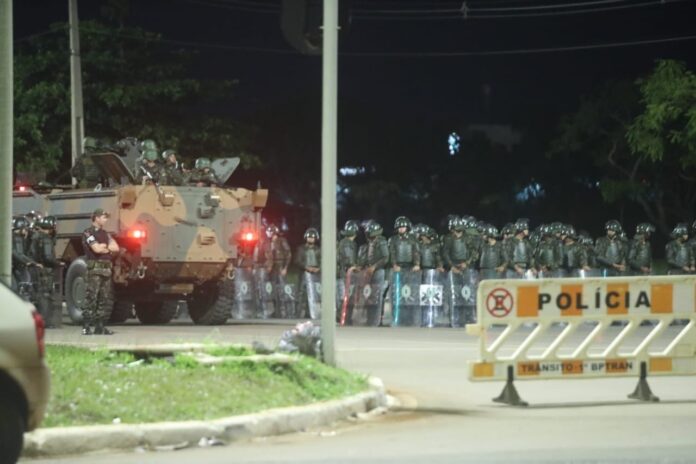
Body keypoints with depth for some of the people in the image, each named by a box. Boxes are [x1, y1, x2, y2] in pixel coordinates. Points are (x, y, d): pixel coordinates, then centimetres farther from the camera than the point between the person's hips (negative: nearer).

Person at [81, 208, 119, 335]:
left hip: (106, 269, 8)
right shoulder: (88, 233, -4)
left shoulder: (104, 233, 21)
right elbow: (96, 249, -16)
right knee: (91, 299, -10)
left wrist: (102, 246, -3)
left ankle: (100, 326, 11)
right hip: (94, 268, -8)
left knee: (106, 300, 7)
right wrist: (107, 247, 3)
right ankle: (86, 327, -10)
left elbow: (116, 248, 10)